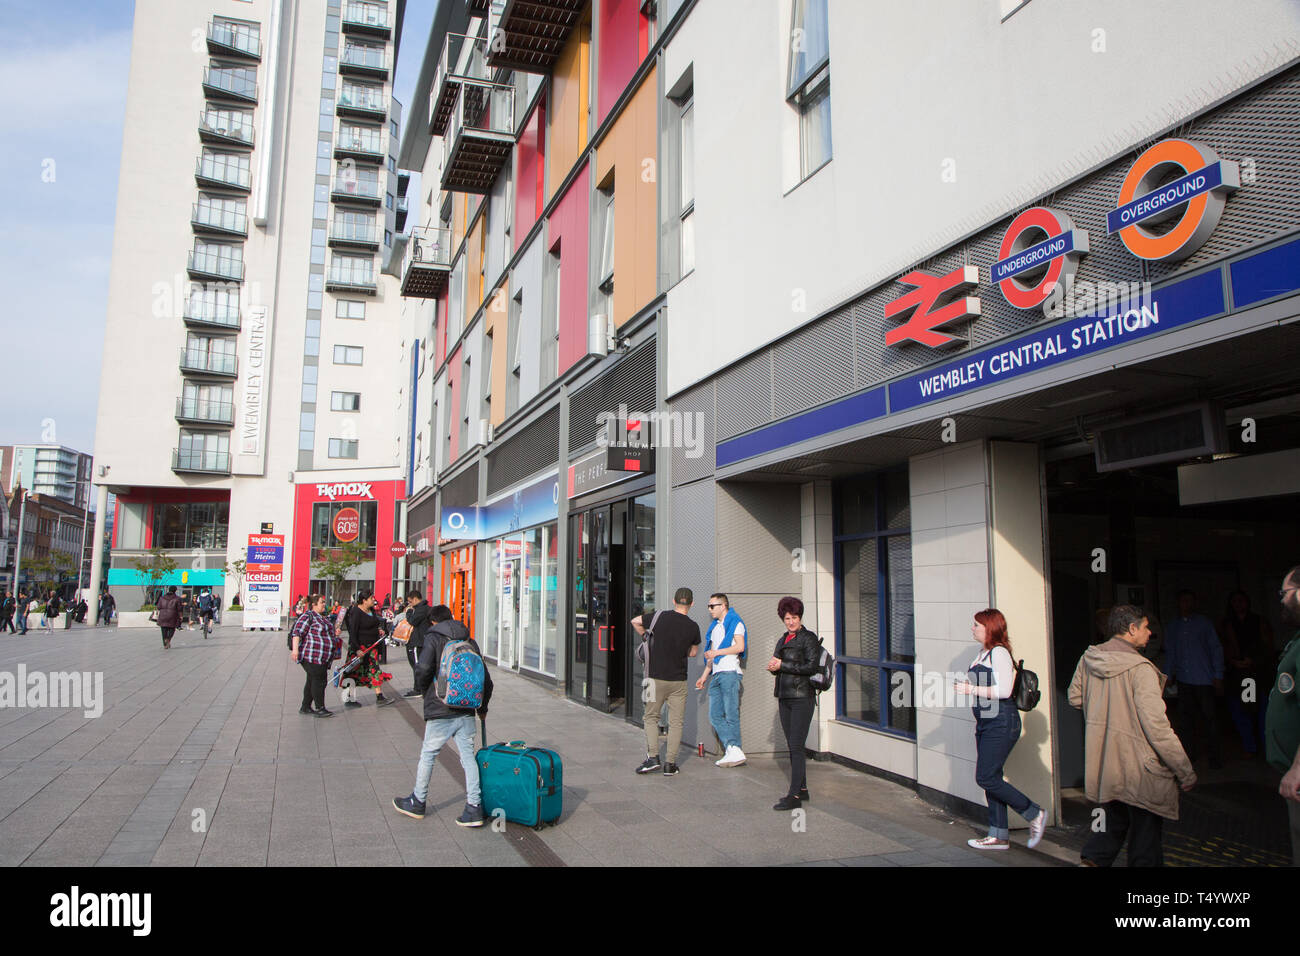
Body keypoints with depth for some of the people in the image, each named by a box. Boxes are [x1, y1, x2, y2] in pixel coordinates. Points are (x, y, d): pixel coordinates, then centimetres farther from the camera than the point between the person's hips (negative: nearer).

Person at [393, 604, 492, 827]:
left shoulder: (433, 638, -3)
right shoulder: (470, 642, 10)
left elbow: (423, 668, -19)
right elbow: (486, 679, 11)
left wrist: (423, 691, 2)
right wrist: (482, 707, 23)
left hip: (440, 711, -4)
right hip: (466, 711, 4)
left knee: (427, 756, 11)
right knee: (468, 757, 7)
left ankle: (417, 803, 25)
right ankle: (474, 808, 4)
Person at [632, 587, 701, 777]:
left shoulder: (660, 617, -7)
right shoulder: (693, 627, -2)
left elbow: (635, 622, 7)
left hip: (656, 677, -1)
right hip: (679, 680, 1)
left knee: (651, 717, 13)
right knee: (676, 722, 8)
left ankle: (652, 756, 2)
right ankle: (670, 763, 7)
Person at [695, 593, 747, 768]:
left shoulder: (735, 622, 1)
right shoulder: (714, 627, 25)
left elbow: (740, 646, -11)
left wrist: (717, 652, -10)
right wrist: (704, 676, 23)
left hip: (730, 673, -8)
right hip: (716, 675, 8)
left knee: (731, 715, -8)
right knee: (715, 716, -2)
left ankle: (734, 751, -4)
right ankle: (733, 749, -6)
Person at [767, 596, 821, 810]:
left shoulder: (809, 638, -6)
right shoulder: (782, 640, 16)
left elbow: (811, 667, -16)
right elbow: (775, 668, 20)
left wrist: (782, 665, -14)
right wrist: (773, 666, -4)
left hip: (802, 698, -8)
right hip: (785, 698, 8)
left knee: (796, 746, -10)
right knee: (792, 746, 11)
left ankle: (794, 795, -9)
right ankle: (802, 789, 21)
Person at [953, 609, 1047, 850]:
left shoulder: (999, 653, -14)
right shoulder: (982, 653, 14)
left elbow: (1003, 690, -22)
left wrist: (972, 689, -19)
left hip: (1001, 723, -10)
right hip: (985, 722, 10)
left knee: (986, 778, -9)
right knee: (990, 778, 10)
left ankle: (1034, 814, 7)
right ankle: (999, 836, 17)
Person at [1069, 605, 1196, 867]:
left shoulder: (1088, 659, 0)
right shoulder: (1140, 669, -20)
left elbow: (1075, 698, 13)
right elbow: (1157, 728, -21)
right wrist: (1186, 772, -11)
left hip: (1102, 765, 6)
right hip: (1138, 770, -6)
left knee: (1114, 822, 22)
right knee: (1145, 836, 9)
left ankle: (1092, 860, 9)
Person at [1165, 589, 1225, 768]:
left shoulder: (1203, 622, 3)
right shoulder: (1172, 627, 12)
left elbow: (1216, 648, 2)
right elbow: (1169, 652, 17)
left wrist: (1218, 675, -3)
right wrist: (1170, 675, 11)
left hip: (1204, 679, -3)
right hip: (1183, 679, 3)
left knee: (1208, 716, -2)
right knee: (1186, 716, 5)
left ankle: (1214, 756, 9)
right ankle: (1189, 754, 15)